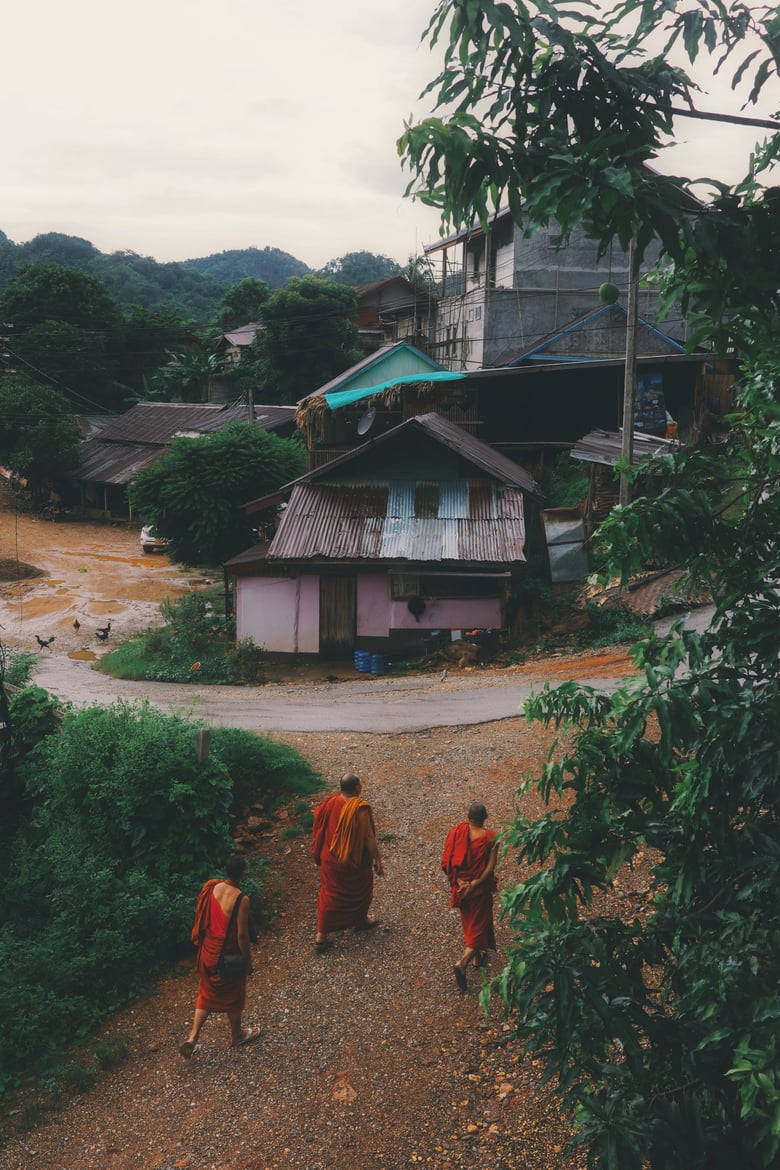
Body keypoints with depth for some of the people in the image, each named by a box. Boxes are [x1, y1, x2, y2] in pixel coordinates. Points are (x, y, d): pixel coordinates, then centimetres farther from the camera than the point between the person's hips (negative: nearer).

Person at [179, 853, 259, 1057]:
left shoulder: (210, 887, -11)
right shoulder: (241, 900, -28)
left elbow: (200, 917, 2)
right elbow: (242, 935, -22)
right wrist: (248, 962, -7)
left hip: (208, 952, 5)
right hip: (228, 956, -5)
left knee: (207, 993, 23)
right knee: (233, 995, 19)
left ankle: (192, 1038, 19)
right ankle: (237, 1034, 41)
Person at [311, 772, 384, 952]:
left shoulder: (331, 803, -12)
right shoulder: (360, 809, -27)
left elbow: (319, 826, 3)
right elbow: (369, 838, -21)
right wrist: (377, 860, -10)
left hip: (331, 858, 4)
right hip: (355, 861, -4)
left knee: (330, 892, 14)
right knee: (360, 889, 24)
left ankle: (321, 936, 14)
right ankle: (360, 920, 46)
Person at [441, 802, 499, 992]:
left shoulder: (457, 832, -10)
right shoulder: (490, 838, -16)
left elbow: (446, 861, -12)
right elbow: (490, 867, -21)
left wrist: (460, 882, -12)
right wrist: (475, 884, -17)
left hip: (461, 885, 4)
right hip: (480, 889, -4)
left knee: (469, 921, 25)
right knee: (479, 925, 7)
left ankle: (477, 956, 43)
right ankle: (463, 963, -10)